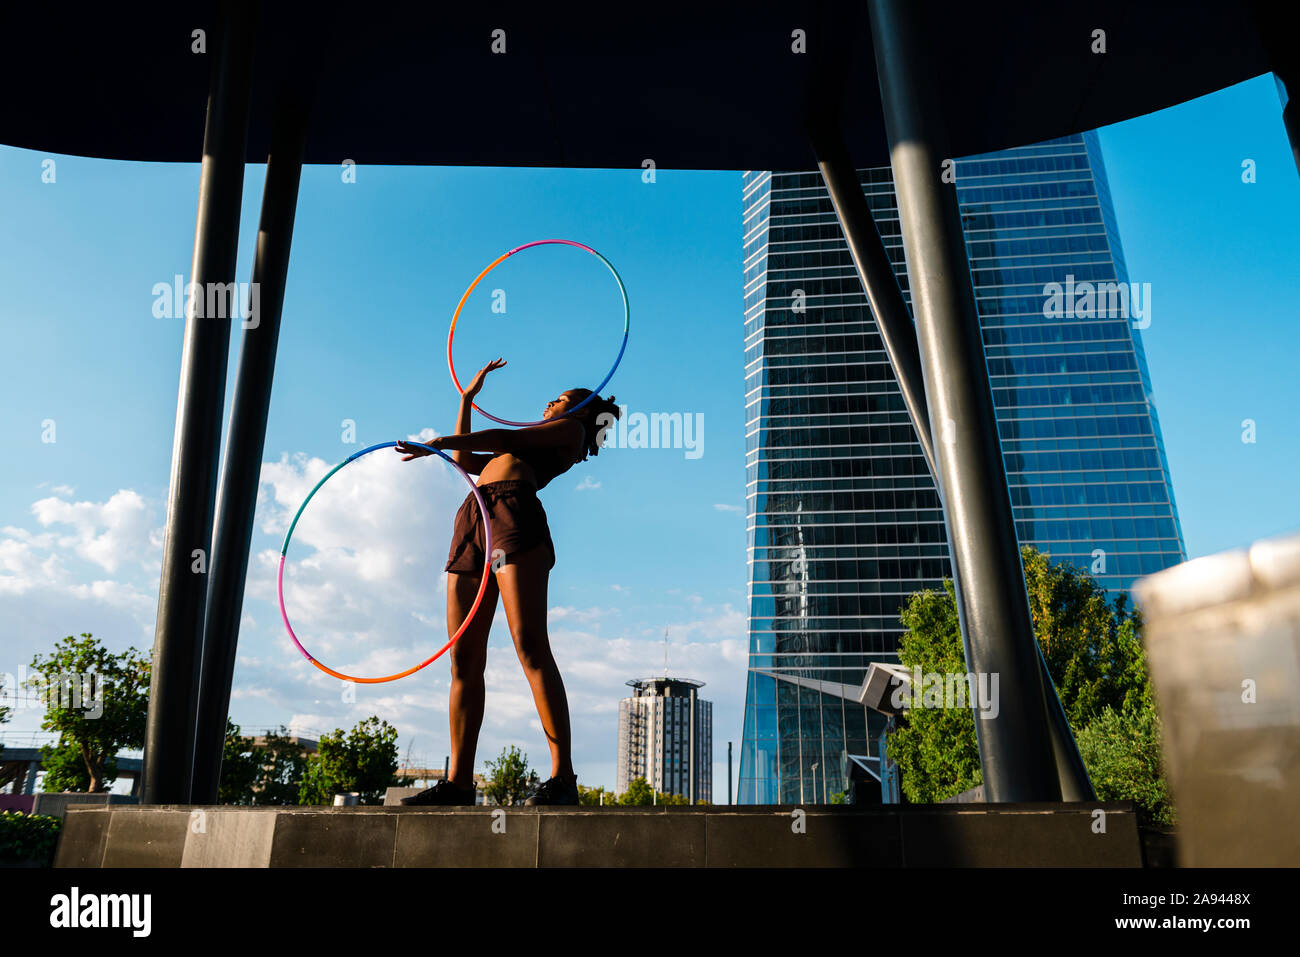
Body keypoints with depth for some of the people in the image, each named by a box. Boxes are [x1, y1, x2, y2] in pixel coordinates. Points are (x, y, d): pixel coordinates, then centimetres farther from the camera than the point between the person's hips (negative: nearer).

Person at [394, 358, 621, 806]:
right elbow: (466, 460, 39)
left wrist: (439, 442, -6)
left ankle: (563, 777, -20)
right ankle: (459, 782, 0)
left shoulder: (573, 429, 16)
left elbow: (511, 439, 0)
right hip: (472, 519, 8)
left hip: (513, 509, -8)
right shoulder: (533, 443, 38)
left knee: (531, 647, -19)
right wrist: (468, 398, 44)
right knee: (464, 659, -1)